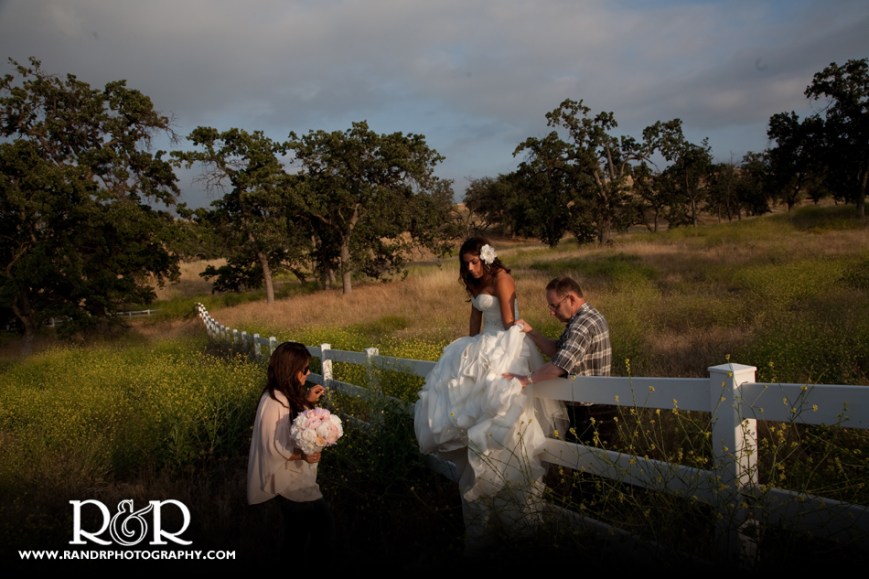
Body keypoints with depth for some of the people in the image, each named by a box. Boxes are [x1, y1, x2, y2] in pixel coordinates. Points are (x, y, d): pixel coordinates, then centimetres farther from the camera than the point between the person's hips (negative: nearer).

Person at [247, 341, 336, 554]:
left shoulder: (288, 396, 3)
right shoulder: (273, 404, -26)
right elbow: (272, 448, -24)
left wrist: (308, 402, 3)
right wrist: (301, 454, -35)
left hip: (297, 477, 9)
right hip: (288, 482, -9)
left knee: (298, 532, 20)